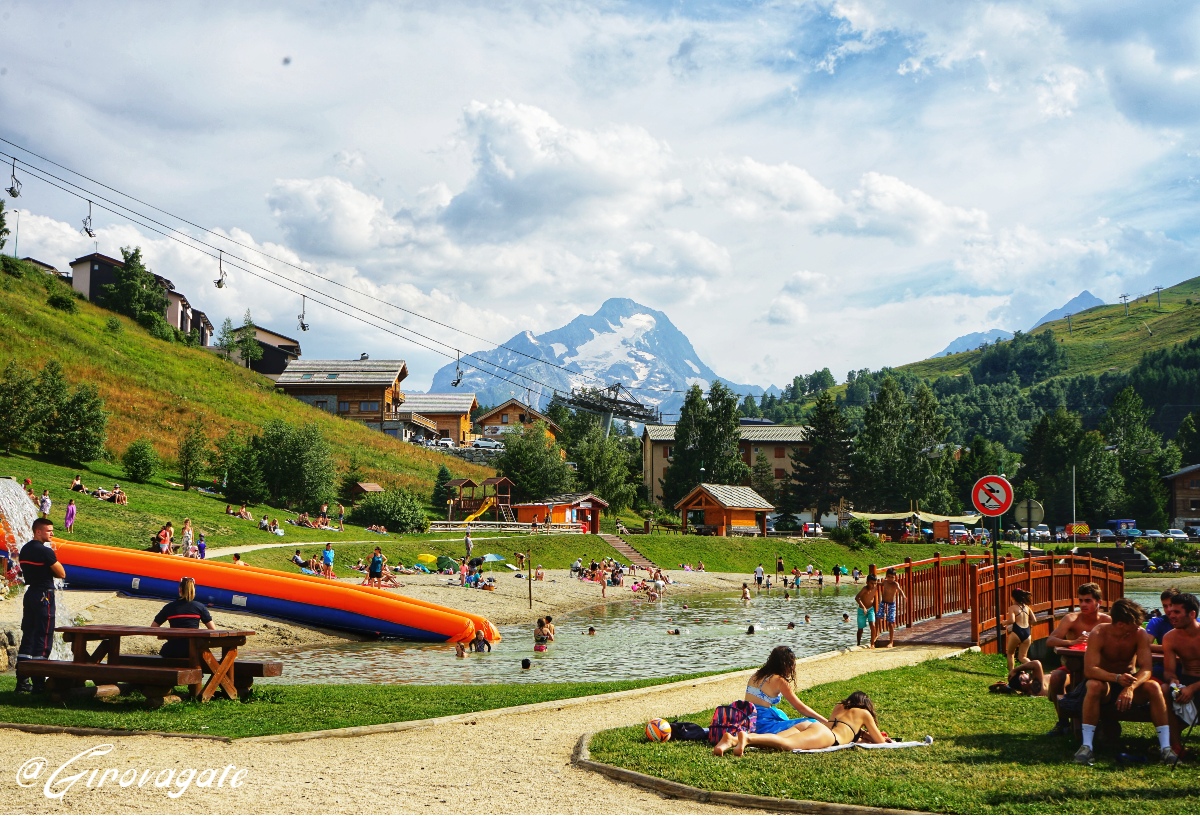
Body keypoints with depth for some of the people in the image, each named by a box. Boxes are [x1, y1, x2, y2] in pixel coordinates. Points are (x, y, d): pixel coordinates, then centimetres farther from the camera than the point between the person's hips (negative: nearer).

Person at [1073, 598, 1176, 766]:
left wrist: (1131, 687, -41)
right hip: (1106, 682, -2)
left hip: (1131, 681, 2)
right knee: (1094, 686, -36)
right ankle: (1086, 745, -34)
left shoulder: (1140, 634, -13)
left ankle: (1165, 747, -26)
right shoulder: (1099, 634, -20)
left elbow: (1146, 669, -20)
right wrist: (1117, 678, -44)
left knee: (1154, 687, -28)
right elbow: (1089, 670, -28)